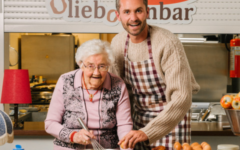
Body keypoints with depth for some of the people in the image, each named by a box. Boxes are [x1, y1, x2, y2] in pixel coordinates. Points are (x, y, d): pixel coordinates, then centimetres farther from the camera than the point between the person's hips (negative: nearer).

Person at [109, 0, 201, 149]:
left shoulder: (168, 44, -24)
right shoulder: (118, 42, -4)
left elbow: (182, 99, -29)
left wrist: (147, 132, -37)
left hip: (172, 120, -5)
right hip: (139, 119, 5)